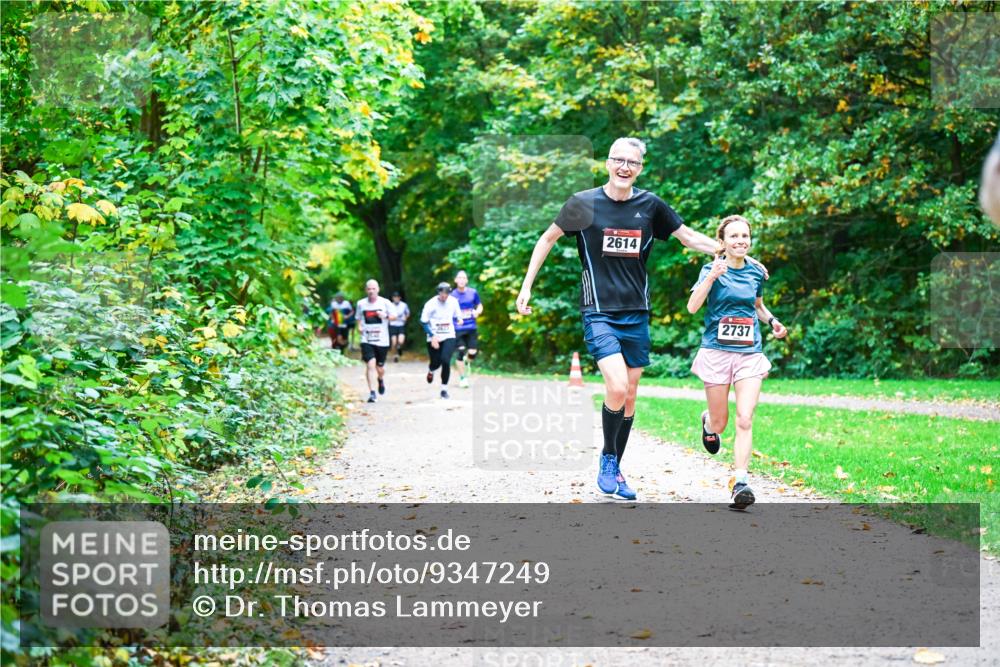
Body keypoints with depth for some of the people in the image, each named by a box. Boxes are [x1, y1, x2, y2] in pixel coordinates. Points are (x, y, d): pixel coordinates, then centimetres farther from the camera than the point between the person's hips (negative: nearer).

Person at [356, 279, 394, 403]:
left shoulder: (385, 302, -1)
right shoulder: (361, 304, 4)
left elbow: (393, 316, 5)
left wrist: (385, 316, -16)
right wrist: (359, 327, -2)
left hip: (382, 341, 0)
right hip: (367, 340, 0)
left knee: (380, 367, 11)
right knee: (370, 364, -16)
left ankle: (381, 380, 47)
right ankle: (372, 393, -15)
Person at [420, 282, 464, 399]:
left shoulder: (453, 302, -2)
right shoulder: (431, 304, -12)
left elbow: (458, 316, 16)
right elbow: (423, 322, -8)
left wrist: (459, 320, -5)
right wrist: (432, 336, -16)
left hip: (449, 337, 1)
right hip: (434, 338, -1)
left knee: (446, 361, -16)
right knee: (436, 363, 3)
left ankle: (444, 388, 0)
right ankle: (430, 371, 44)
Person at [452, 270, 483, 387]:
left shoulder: (473, 293, 1)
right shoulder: (452, 295, -1)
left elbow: (480, 306, 11)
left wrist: (477, 312, -10)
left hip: (471, 328, 1)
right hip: (458, 328, -1)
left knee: (473, 352, -7)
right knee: (461, 352, -9)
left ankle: (468, 361, 31)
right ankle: (462, 378, 6)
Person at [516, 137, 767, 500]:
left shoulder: (650, 205, 2)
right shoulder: (584, 203, -5)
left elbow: (689, 236, 13)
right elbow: (548, 238, 8)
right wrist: (526, 286, 4)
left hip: (636, 314, 4)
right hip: (599, 312, -4)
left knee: (630, 395, 7)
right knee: (617, 387, -20)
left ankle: (614, 469, 22)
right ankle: (607, 460, 2)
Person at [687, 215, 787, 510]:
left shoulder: (756, 272, 8)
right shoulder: (712, 269, -5)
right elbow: (692, 307, -18)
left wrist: (772, 320, 6)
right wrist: (711, 278, -31)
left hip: (750, 353, 2)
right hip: (716, 351, -2)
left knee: (745, 421, -12)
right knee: (720, 423, 9)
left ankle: (741, 482, -14)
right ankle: (707, 421, 46)